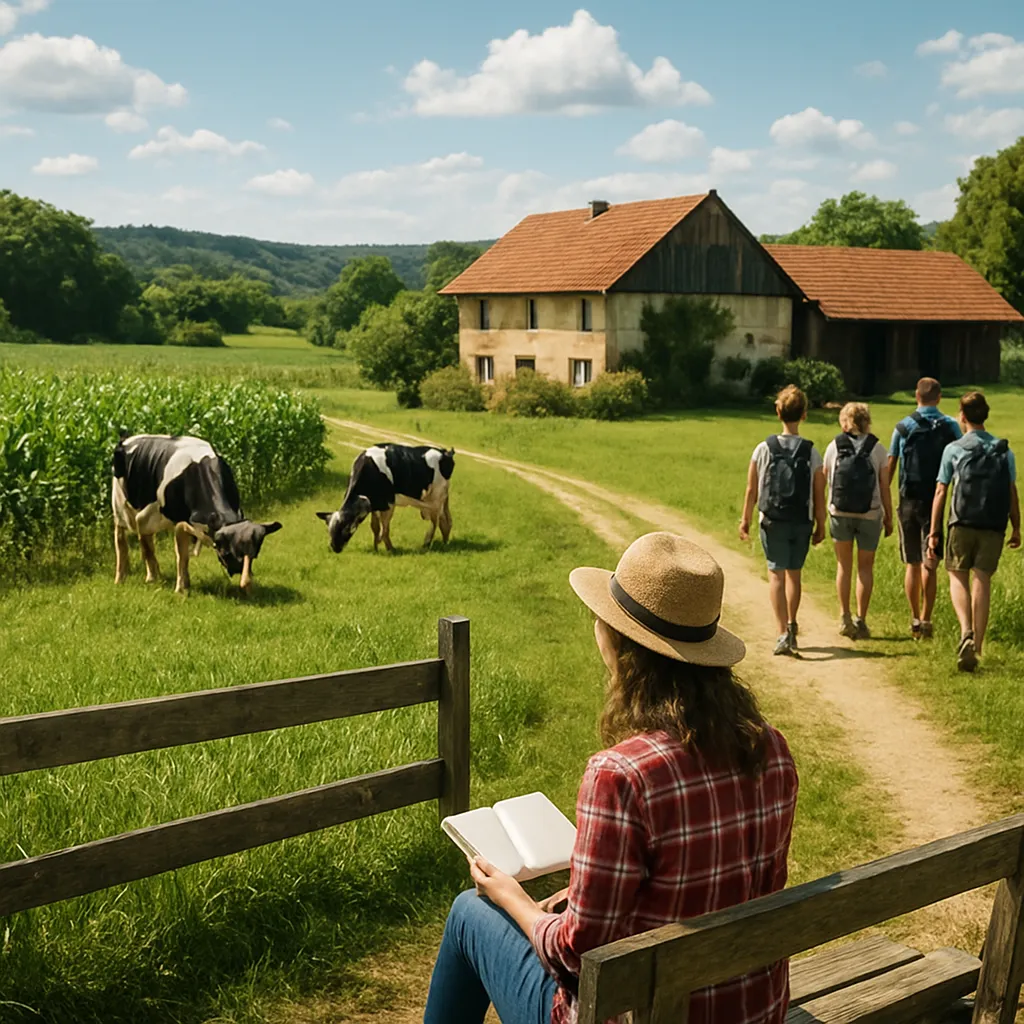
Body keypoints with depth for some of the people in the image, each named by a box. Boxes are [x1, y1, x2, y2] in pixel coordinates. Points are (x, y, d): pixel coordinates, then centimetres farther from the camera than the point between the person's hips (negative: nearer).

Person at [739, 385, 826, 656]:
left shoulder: (763, 449, -7)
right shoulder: (812, 453, -7)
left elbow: (751, 490, -4)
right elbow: (819, 495, -4)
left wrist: (745, 520, 7)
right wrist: (821, 525, 8)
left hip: (772, 522, -1)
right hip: (802, 523, 1)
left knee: (776, 575, 2)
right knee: (794, 574, 18)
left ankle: (783, 633, -8)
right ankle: (791, 625, 31)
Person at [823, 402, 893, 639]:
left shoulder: (834, 447, 1)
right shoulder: (877, 449, -2)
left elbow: (822, 482, 5)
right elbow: (885, 488, -3)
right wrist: (889, 518, 6)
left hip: (839, 513, 1)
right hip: (870, 515, -1)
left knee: (844, 565, 14)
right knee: (865, 567, 11)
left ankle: (845, 617, 8)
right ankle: (861, 620, 9)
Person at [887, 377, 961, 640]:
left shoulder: (902, 427, 3)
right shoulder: (950, 427, 0)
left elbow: (889, 468, 3)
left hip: (908, 501, 1)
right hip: (935, 502, -1)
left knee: (912, 564, 10)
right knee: (930, 564, 0)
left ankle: (915, 620, 15)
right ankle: (926, 619, -6)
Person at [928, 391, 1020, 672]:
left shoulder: (954, 449, -1)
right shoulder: (1004, 451, 6)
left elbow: (940, 492, -2)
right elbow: (1012, 493, 5)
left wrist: (934, 530, 1)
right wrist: (1016, 528, 14)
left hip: (962, 524, -2)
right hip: (993, 527, 2)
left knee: (958, 577, 10)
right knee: (982, 581, 6)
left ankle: (966, 631, -15)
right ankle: (976, 648, 7)